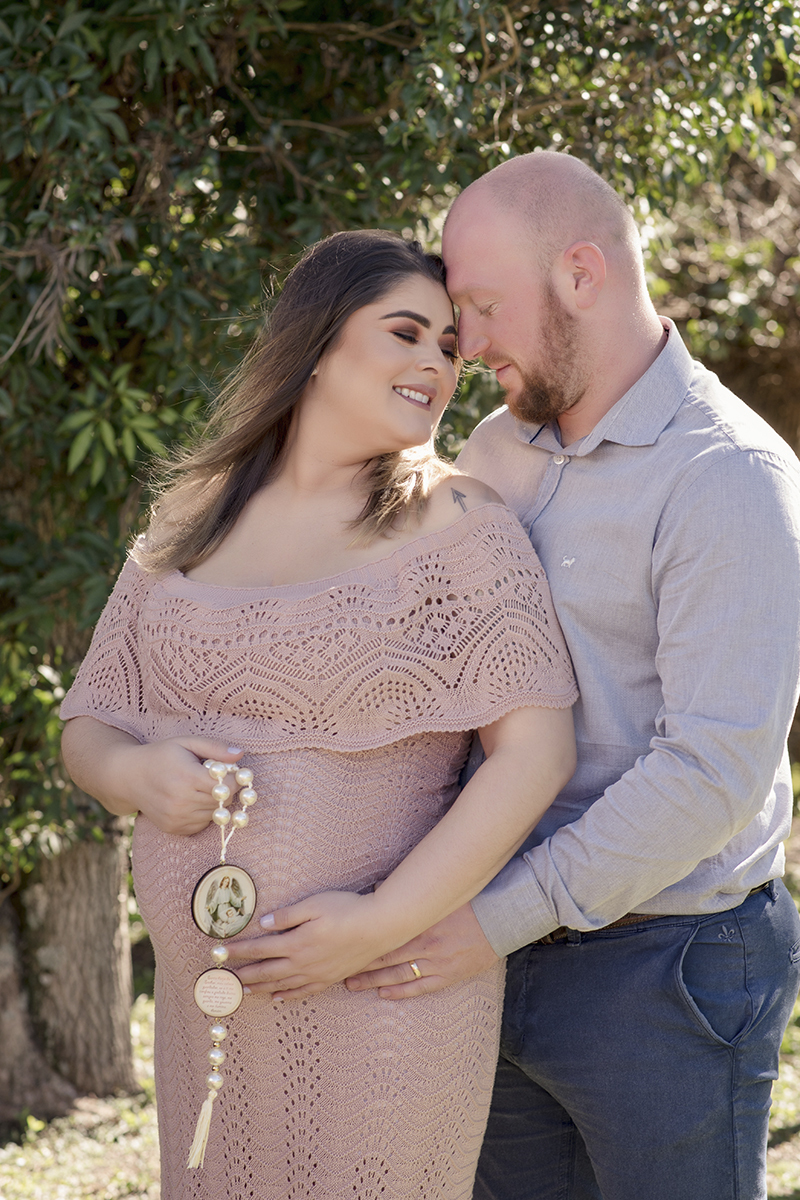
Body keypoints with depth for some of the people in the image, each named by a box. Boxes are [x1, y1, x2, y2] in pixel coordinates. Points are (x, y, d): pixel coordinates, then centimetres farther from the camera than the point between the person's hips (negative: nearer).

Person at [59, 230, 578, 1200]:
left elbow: (537, 750, -13)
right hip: (203, 999, 4)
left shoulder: (457, 523, -6)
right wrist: (137, 774, -11)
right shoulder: (190, 519, 8)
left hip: (383, 1001, -4)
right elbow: (88, 725, 12)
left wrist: (385, 922, -18)